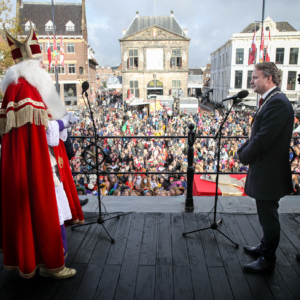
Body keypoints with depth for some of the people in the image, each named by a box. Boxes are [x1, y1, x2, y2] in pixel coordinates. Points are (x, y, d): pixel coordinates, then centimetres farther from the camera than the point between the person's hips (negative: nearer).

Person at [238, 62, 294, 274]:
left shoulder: (278, 103, -21)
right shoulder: (270, 101, 12)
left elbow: (263, 138, -25)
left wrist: (245, 155, -10)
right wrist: (244, 151, 3)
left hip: (269, 171, -10)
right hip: (264, 170, 10)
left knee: (269, 217, 5)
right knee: (267, 216, 23)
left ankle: (267, 260, 21)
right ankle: (265, 248, 41)